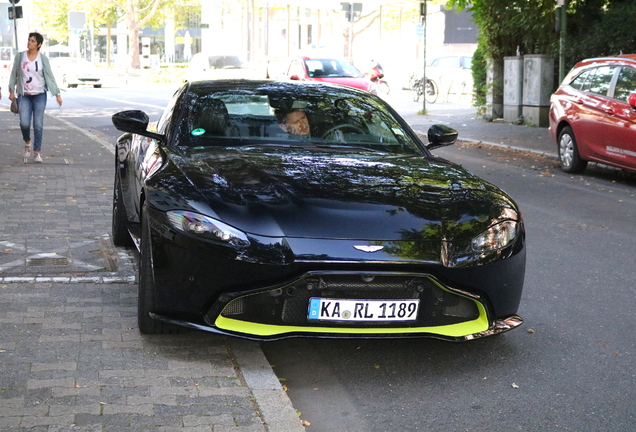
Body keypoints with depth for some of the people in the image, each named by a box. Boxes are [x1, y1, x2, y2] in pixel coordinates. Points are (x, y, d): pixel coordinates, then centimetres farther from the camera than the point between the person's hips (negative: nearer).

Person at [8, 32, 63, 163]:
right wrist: (11, 91, 3)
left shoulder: (43, 59, -2)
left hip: (40, 95, -1)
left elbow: (50, 77, 0)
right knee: (24, 123, -13)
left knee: (38, 125, -3)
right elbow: (14, 74, 8)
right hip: (24, 95, 1)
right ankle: (27, 142, 17)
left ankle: (37, 152, 6)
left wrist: (57, 94, -4)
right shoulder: (20, 56, 1)